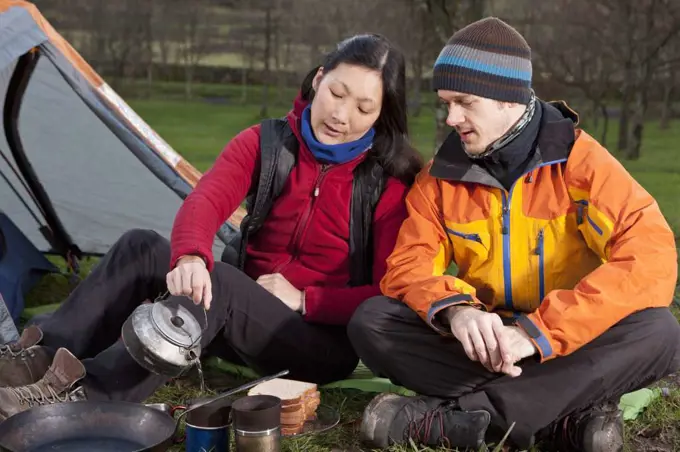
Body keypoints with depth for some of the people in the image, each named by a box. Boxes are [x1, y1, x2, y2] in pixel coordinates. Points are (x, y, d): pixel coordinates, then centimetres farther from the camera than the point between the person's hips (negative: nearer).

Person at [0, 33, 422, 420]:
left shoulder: (393, 182, -12)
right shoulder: (264, 143, -3)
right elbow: (204, 202, -22)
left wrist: (303, 300, -20)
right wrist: (190, 258, -43)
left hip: (324, 343, -4)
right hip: (243, 322, 5)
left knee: (219, 282, -34)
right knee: (142, 246, -17)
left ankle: (85, 393, -37)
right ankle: (44, 356, -21)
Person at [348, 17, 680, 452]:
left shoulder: (580, 160, -13)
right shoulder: (443, 172, -1)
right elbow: (410, 262, -7)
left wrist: (537, 330, -35)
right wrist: (454, 308, -32)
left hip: (562, 348, -2)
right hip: (482, 341, 3)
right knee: (371, 321, -20)